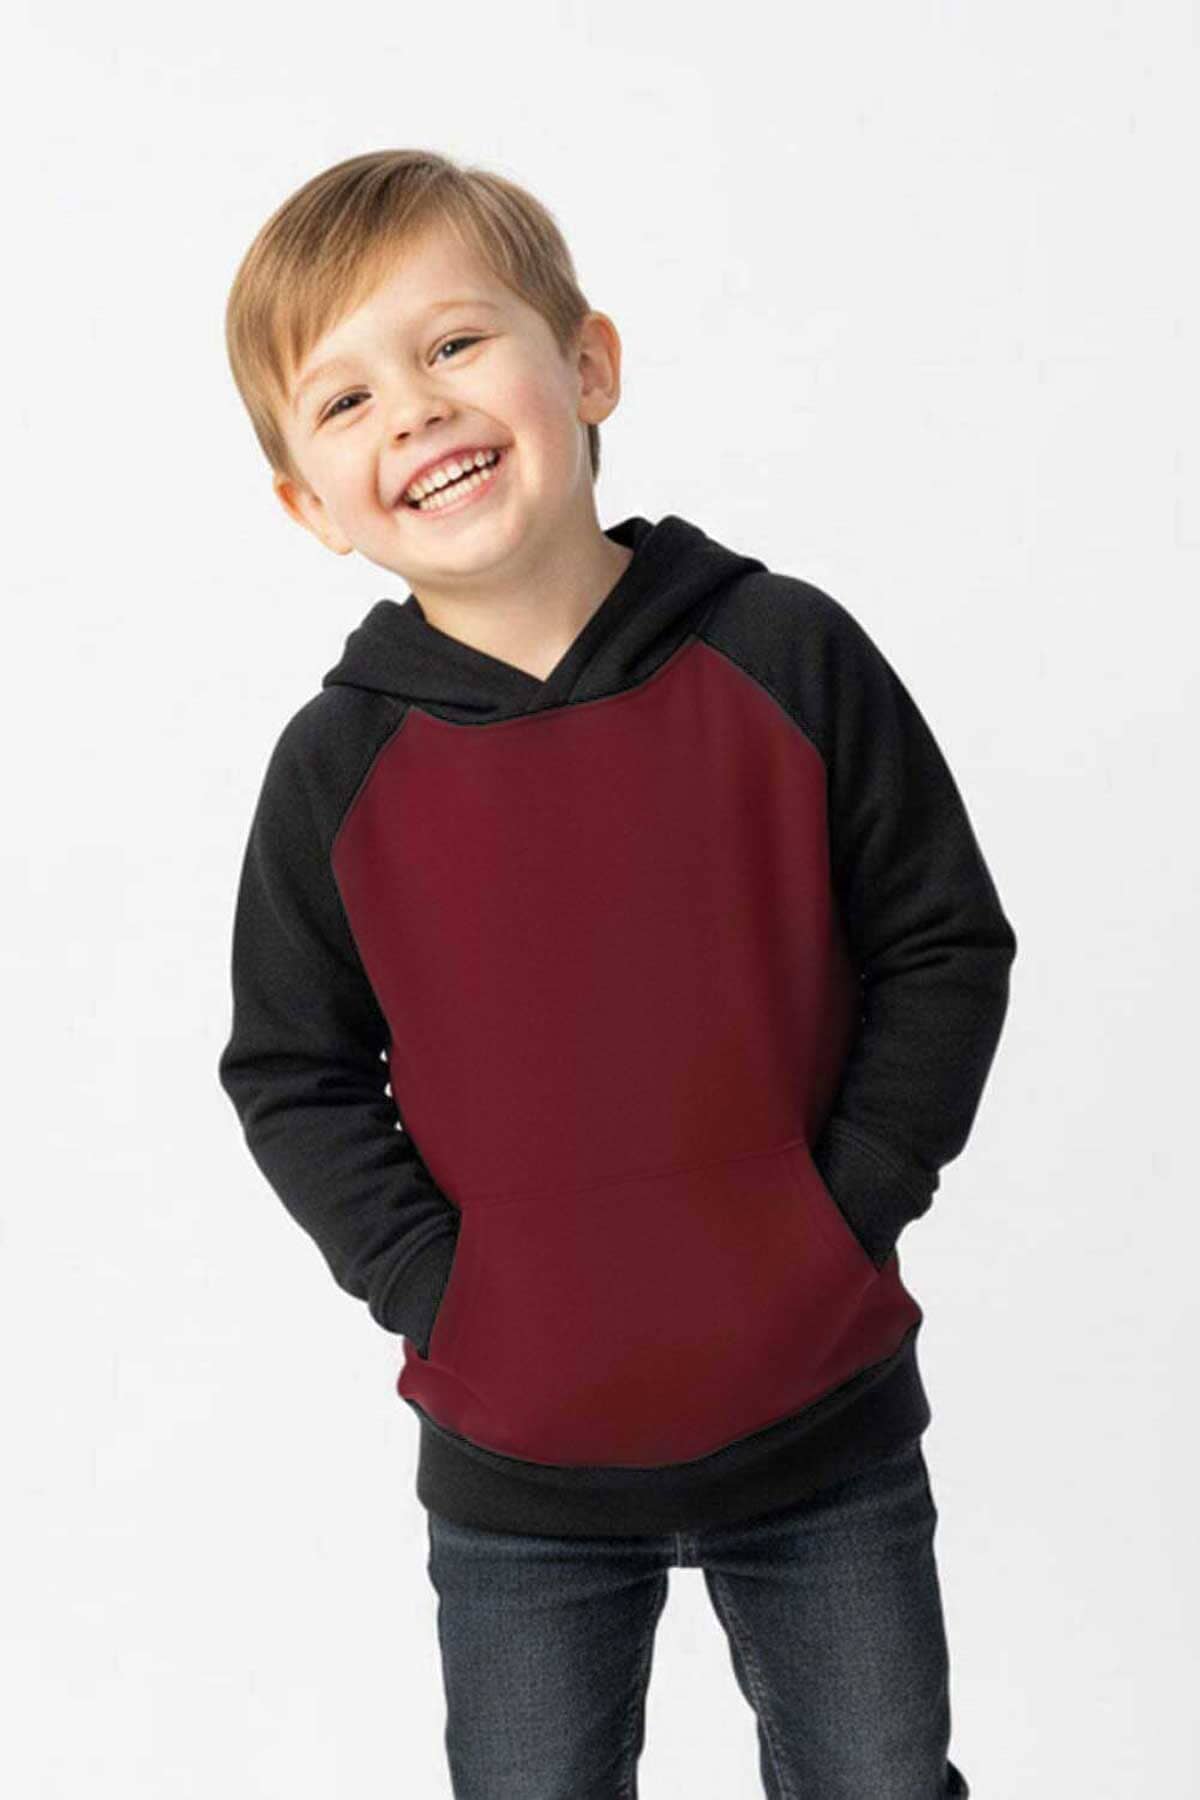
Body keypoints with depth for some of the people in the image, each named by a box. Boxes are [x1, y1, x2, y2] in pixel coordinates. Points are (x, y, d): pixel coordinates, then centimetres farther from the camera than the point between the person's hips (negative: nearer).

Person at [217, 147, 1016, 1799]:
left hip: (825, 1411, 0)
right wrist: (438, 1291, -9)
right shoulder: (341, 766, -9)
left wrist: (848, 1211, -10)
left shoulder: (782, 656, -10)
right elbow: (292, 1076, 0)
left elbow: (945, 945, -3)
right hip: (516, 1465, 1)